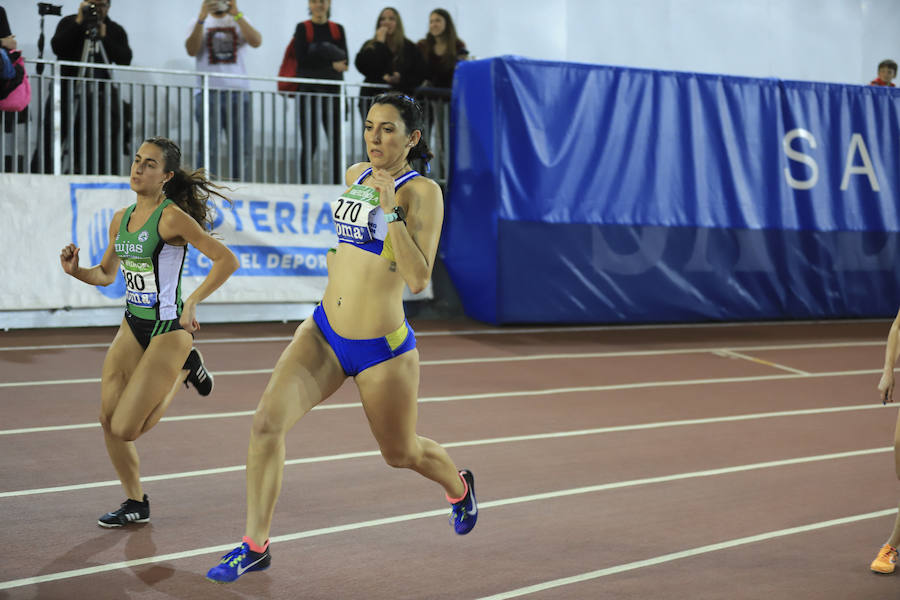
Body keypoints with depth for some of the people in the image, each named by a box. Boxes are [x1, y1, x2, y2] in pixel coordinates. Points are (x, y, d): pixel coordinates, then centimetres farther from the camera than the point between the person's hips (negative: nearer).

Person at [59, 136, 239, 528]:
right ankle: (136, 504, 23)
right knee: (108, 419, 3)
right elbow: (106, 275, 19)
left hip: (169, 330, -7)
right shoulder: (121, 220, 7)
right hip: (132, 326, 7)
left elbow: (227, 260, -19)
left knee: (125, 429, -8)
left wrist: (192, 303, -24)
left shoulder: (172, 217, -16)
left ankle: (184, 372, 16)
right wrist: (75, 270, -1)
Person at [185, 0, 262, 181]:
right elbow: (191, 50, -5)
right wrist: (202, 18, -11)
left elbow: (256, 42, -5)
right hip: (208, 92, -1)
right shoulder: (199, 24, 13)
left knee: (243, 150, -1)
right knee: (208, 150, -6)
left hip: (238, 92, 2)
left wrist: (236, 15, -13)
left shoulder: (240, 23, 15)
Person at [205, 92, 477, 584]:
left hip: (382, 349, -5)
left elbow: (418, 279, -24)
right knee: (267, 422, -15)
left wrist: (391, 211, -28)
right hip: (323, 333, 5)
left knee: (400, 453, 15)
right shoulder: (355, 175, 6)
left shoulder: (422, 192, -14)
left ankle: (459, 487, 50)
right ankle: (255, 546, -6)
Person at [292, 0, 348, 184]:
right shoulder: (302, 28, 2)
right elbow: (302, 60, -8)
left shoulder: (338, 29, 11)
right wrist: (331, 64, -14)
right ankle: (305, 184, 1)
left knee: (337, 141, 1)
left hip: (333, 90, 3)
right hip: (309, 90, -3)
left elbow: (344, 60, 2)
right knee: (309, 143, -3)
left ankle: (337, 183, 6)